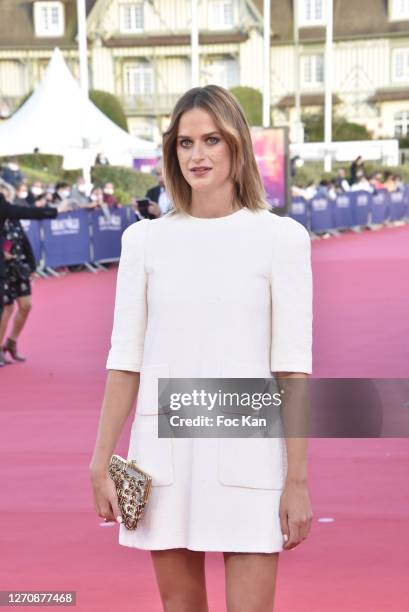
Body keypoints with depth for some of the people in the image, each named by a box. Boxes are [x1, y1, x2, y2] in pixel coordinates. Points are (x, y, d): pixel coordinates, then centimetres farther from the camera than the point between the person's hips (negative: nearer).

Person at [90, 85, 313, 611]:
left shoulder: (281, 237, -2)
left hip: (247, 449, -2)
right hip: (164, 446, 3)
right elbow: (125, 359, 7)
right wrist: (101, 463, 4)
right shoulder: (145, 239, 5)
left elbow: (292, 367, -4)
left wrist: (298, 479, -6)